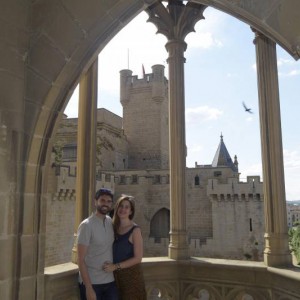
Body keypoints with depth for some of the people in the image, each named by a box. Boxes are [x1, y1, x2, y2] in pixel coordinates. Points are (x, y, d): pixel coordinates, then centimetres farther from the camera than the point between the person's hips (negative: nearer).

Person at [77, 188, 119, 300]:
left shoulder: (111, 222, 3)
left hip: (110, 282, 5)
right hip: (91, 283, -5)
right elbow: (81, 260, -13)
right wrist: (89, 288, -17)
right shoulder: (86, 225, -12)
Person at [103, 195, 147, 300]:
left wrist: (116, 266, -18)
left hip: (131, 275, -5)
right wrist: (110, 266, -4)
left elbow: (138, 258, -14)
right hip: (115, 275, 5)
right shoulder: (114, 228, 4)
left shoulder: (135, 230, -11)